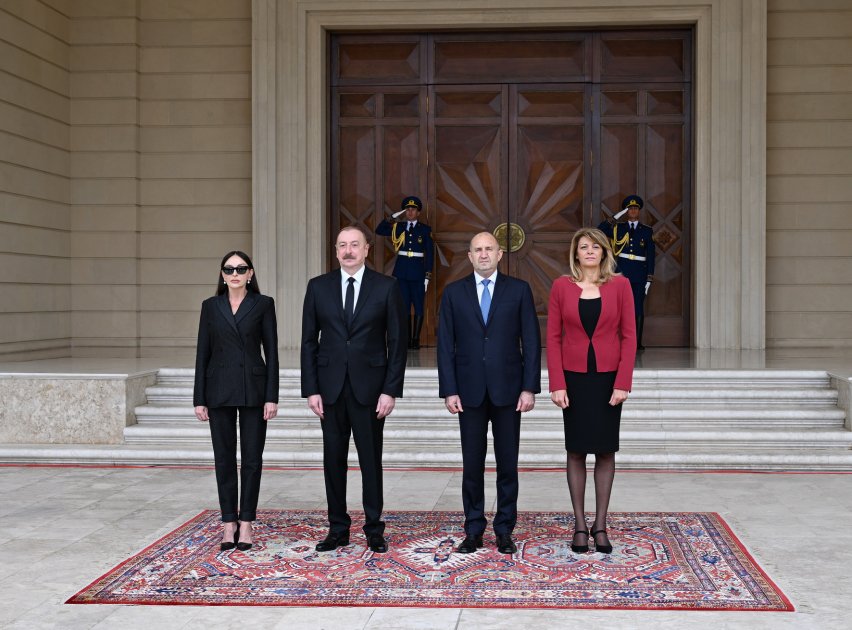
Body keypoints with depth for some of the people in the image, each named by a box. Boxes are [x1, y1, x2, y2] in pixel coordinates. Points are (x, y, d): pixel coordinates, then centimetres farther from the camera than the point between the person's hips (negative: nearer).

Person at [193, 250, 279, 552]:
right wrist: (199, 398, 1)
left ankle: (246, 522, 12)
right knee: (224, 458, 5)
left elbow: (271, 351, -1)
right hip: (220, 389, 2)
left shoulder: (263, 304, 2)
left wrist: (272, 396, -7)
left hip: (253, 388, -1)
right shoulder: (211, 306, 7)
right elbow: (203, 353, 6)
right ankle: (229, 523, 14)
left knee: (252, 458, 2)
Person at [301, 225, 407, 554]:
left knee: (371, 460, 4)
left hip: (369, 387, -2)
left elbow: (397, 342, -1)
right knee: (333, 460, 7)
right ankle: (338, 529, 18)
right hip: (330, 387, 2)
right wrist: (311, 389, -2)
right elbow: (309, 341, 5)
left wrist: (391, 390, -7)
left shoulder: (386, 287, -1)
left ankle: (374, 530, 15)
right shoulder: (318, 286, 5)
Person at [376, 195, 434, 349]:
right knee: (404, 306, 5)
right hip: (401, 271, 2)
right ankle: (406, 339, 10)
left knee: (418, 307, 0)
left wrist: (427, 276, -5)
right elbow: (379, 230, 4)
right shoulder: (398, 227, 9)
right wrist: (392, 217, -3)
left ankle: (416, 339, 4)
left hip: (417, 270, -2)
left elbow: (429, 254, 1)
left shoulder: (425, 229, 2)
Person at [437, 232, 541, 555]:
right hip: (469, 391, 1)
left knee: (507, 464, 5)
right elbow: (445, 345, 2)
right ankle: (473, 531, 14)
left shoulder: (519, 290, 2)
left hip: (507, 390, 0)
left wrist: (529, 388, -7)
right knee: (472, 464, 5)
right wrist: (449, 390, -5)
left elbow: (531, 342, 0)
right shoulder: (453, 292, 5)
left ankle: (505, 530, 15)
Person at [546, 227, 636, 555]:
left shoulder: (620, 285, -1)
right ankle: (580, 525, 12)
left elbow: (629, 336, -2)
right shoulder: (561, 286, 0)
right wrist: (557, 384, -8)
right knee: (576, 450, 5)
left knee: (606, 450, 5)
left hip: (608, 377, 0)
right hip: (574, 377, 0)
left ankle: (600, 524, 15)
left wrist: (623, 382, -9)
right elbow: (553, 338, -1)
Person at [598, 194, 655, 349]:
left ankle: (638, 342, 2)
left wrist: (650, 278, 0)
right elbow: (600, 231, -1)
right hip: (622, 273, 0)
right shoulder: (618, 228, 11)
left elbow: (651, 255, 7)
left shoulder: (647, 231, 9)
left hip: (640, 274, 0)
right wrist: (616, 217, -3)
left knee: (638, 308, -1)